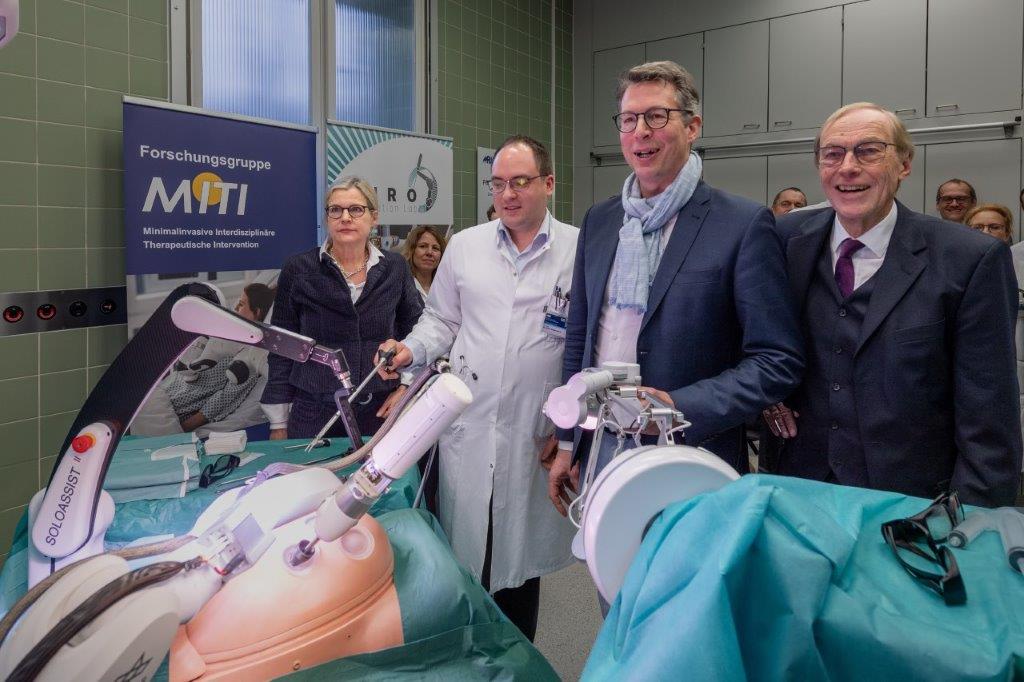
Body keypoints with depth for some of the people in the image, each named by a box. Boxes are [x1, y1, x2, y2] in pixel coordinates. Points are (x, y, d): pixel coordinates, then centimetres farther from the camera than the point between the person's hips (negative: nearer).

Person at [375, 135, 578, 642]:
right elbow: (441, 320, 16)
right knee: (462, 549, 8)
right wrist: (410, 351, -3)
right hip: (468, 428, 2)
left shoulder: (580, 249, -2)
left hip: (536, 434, -2)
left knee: (520, 558, 11)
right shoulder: (465, 245, 8)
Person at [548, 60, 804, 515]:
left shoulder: (743, 224, -10)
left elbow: (779, 360, -11)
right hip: (598, 456, 5)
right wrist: (567, 443, 12)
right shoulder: (598, 220, 7)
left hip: (691, 463, -4)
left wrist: (679, 406, -21)